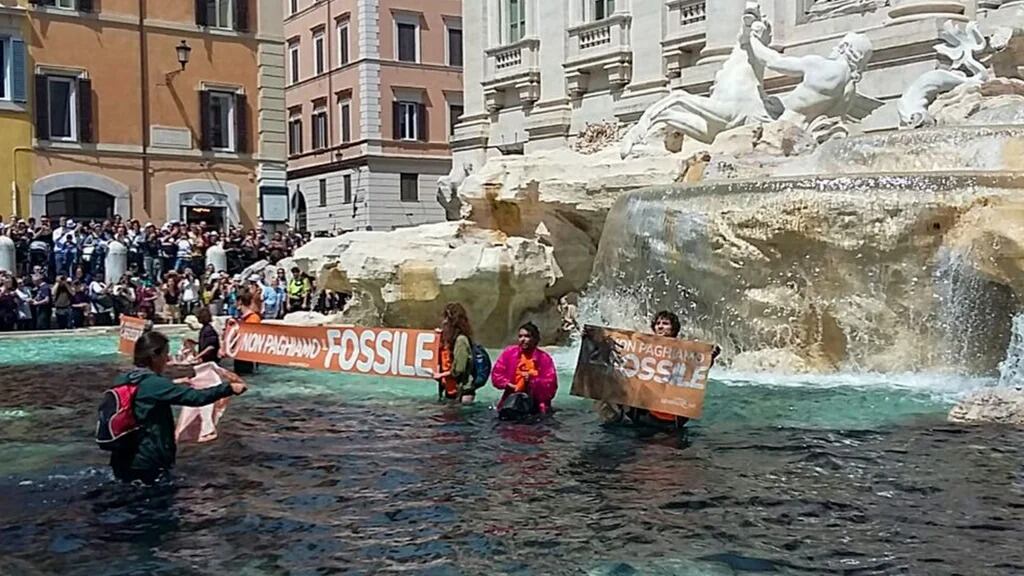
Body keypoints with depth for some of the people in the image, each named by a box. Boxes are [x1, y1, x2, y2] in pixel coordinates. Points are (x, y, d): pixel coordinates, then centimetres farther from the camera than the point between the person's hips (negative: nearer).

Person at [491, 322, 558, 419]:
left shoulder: (544, 358, 0)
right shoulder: (510, 352, 4)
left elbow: (551, 385, -4)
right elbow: (496, 374, 6)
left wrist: (533, 380, -19)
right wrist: (509, 385, -10)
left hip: (535, 399, -2)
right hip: (513, 395, 2)